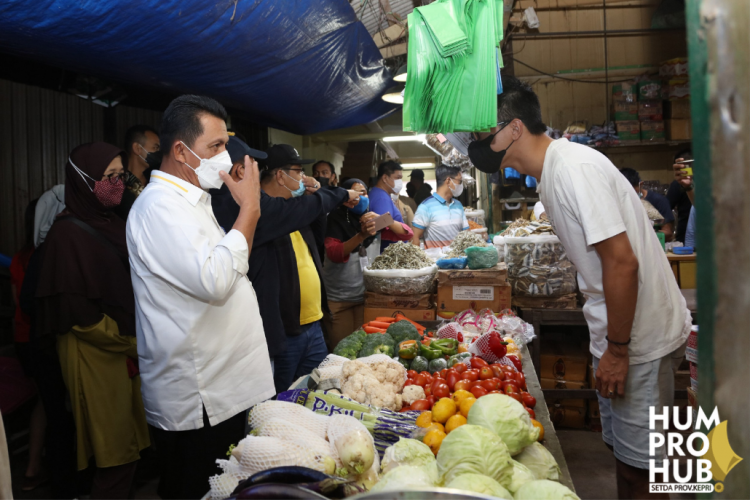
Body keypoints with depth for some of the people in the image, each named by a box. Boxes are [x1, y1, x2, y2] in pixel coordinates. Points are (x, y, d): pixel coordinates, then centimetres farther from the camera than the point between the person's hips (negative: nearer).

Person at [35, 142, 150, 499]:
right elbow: (77, 314, -17)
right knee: (117, 458, 2)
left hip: (129, 356, 7)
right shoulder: (69, 233, -13)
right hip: (97, 361, -7)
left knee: (127, 451, 14)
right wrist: (134, 343, -12)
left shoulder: (114, 225, 11)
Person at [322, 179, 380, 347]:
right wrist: (361, 236, -32)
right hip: (338, 298, -3)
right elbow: (334, 254, -18)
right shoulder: (335, 220, -3)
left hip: (368, 295, 3)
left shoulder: (373, 221, 9)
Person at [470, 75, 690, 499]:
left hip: (641, 337, -9)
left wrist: (617, 350, -18)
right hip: (620, 335, 10)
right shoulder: (554, 170, 10)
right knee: (626, 452, 20)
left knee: (638, 466, 3)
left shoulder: (574, 167, -20)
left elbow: (622, 262, -24)